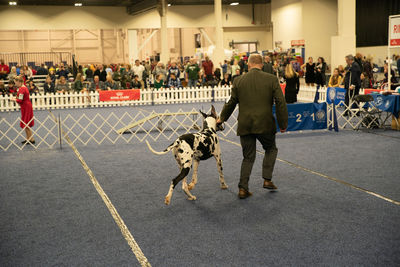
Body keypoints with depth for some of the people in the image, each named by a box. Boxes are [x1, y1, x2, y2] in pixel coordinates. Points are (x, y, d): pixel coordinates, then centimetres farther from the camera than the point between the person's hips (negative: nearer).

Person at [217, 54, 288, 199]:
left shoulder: (239, 81, 2)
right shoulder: (271, 79, -3)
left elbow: (231, 103, 10)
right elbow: (280, 103, -5)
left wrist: (222, 118, 26)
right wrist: (283, 124, 4)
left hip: (245, 125, 2)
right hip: (265, 124, -2)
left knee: (248, 157, 12)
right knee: (271, 149, 23)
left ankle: (243, 188, 8)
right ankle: (267, 180, 15)